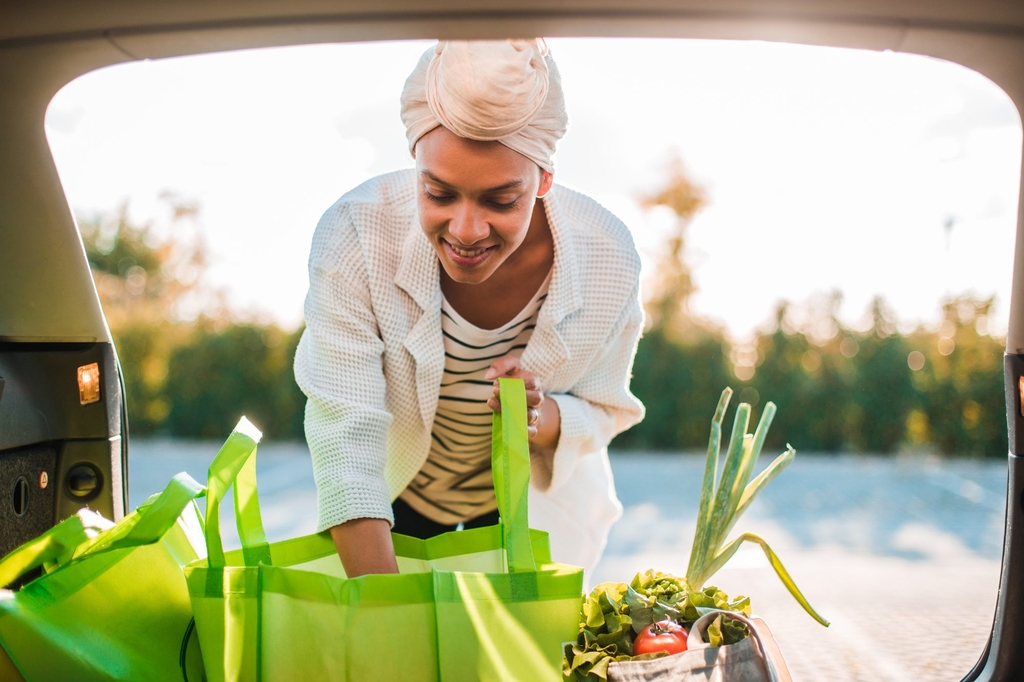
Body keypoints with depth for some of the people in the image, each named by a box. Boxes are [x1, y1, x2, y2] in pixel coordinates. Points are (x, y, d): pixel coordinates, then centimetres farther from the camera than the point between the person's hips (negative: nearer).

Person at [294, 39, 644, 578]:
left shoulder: (608, 261, -29)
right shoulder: (355, 236, -34)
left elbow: (603, 411, -13)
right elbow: (345, 433, -34)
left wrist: (541, 419, -37)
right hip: (396, 492, 0)